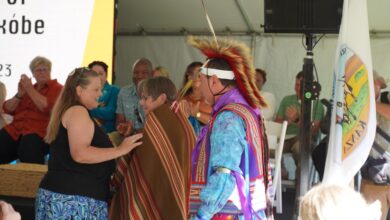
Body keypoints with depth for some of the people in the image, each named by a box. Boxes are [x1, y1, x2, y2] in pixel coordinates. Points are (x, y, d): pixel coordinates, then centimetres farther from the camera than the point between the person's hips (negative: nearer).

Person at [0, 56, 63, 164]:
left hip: (39, 132, -5)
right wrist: (19, 94, 2)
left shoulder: (57, 89, 9)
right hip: (15, 130, 5)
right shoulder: (28, 88, 26)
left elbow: (47, 108, -10)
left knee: (29, 147, -39)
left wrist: (30, 89, -7)